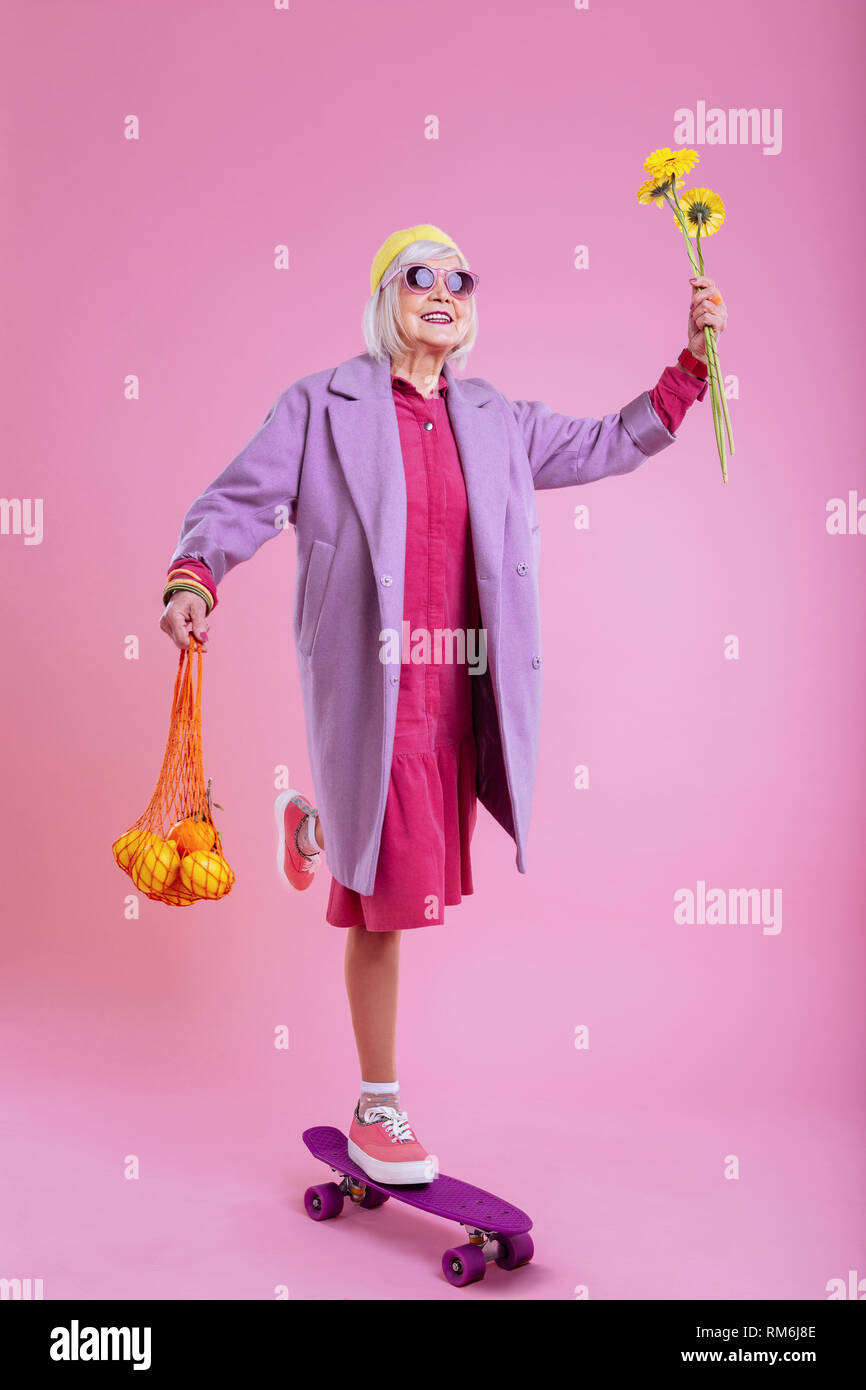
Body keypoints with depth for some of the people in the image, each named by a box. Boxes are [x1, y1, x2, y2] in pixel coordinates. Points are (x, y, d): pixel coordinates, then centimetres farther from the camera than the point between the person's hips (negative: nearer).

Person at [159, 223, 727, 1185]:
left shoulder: (498, 423, 13)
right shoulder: (322, 406, 0)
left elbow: (611, 444, 20)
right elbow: (238, 500, -4)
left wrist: (693, 360, 13)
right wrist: (192, 575, -23)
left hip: (461, 688, 5)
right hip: (373, 688, -5)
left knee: (410, 871, 17)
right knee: (392, 895, -2)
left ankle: (316, 822, 52)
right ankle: (377, 1111, 17)